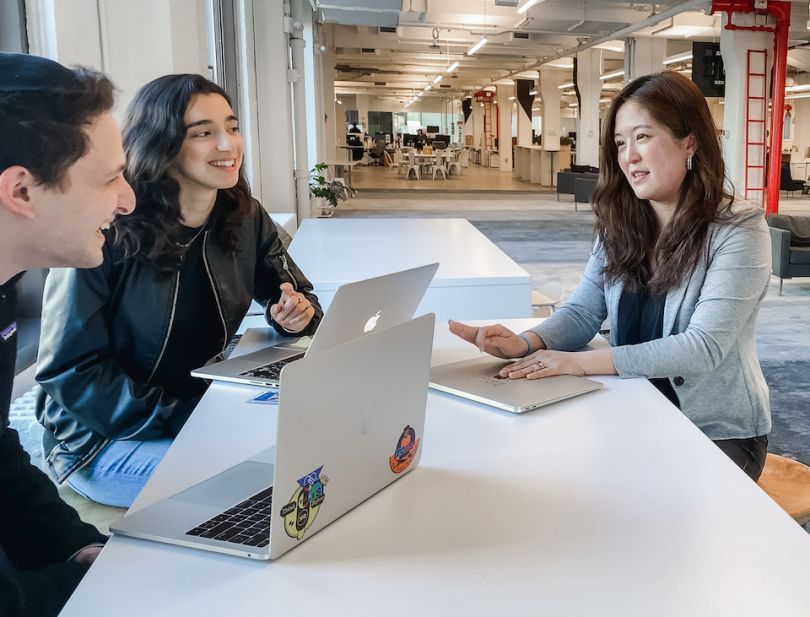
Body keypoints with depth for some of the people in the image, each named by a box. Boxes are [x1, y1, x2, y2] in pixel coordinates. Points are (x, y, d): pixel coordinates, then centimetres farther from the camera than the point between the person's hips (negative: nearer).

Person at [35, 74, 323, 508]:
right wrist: (180, 421, -26)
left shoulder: (245, 218, -2)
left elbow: (296, 293, 11)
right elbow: (70, 371, -18)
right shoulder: (105, 232, -20)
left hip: (205, 408, 6)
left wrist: (296, 312, -15)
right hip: (102, 438, -6)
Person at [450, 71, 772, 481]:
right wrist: (526, 344, -24)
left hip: (718, 432, -4)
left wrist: (583, 361, -30)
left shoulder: (738, 232, -14)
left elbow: (702, 346, -23)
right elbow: (582, 313, -1)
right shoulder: (619, 228, 3)